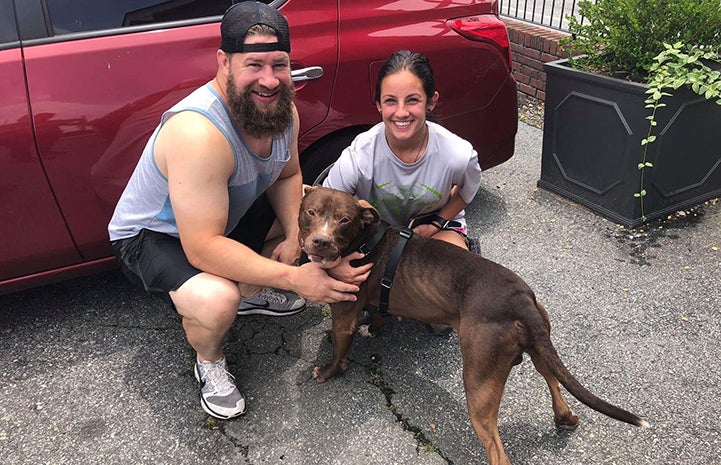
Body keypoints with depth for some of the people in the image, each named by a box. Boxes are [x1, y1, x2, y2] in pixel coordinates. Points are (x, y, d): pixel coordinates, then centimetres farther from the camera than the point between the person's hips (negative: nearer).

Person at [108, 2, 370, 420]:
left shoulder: (282, 109, -13)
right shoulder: (199, 132, -39)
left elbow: (288, 176, 4)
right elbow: (203, 248, -38)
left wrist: (293, 235, -15)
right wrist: (294, 278, -34)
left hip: (229, 213, 8)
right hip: (151, 234, -7)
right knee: (216, 301, -36)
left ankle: (252, 292, 20)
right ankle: (209, 362, 2)